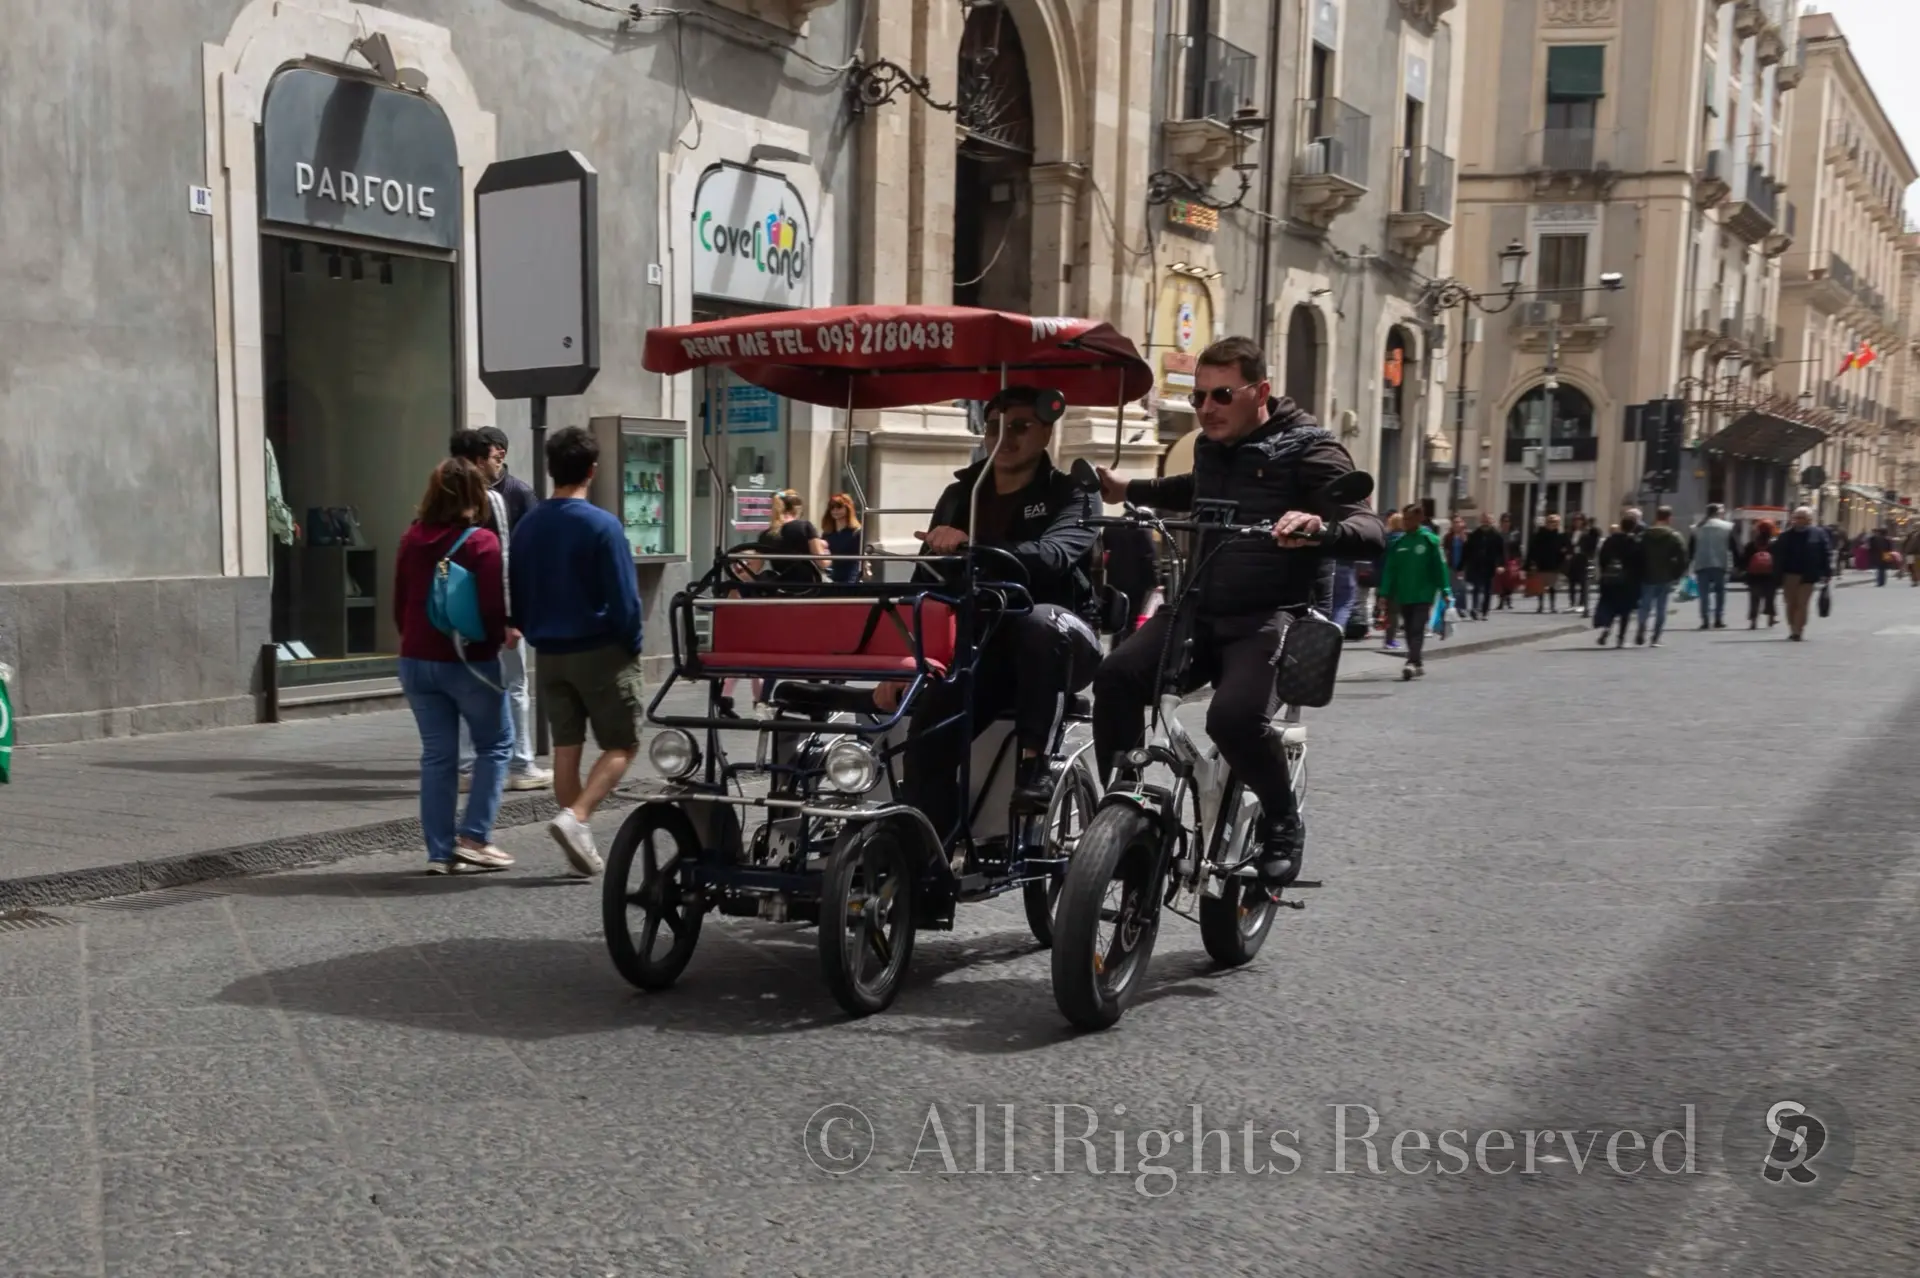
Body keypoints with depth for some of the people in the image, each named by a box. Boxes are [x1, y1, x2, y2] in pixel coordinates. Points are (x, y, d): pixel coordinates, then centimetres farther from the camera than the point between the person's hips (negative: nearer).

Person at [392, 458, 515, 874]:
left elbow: (399, 605, 11)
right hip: (470, 662, -5)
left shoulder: (411, 540, 5)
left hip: (417, 662, 5)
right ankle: (474, 837, 4)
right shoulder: (482, 542, -13)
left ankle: (440, 852, 11)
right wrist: (498, 639, 2)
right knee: (495, 744, 11)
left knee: (436, 755, 10)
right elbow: (494, 609, -17)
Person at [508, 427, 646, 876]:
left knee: (566, 747, 10)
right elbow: (624, 598, -14)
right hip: (600, 651, -6)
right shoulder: (602, 525, -14)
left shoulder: (528, 526, 4)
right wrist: (632, 646, 0)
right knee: (621, 746, 3)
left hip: (550, 654, 6)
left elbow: (516, 594, 10)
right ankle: (575, 817, -15)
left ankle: (580, 844, 14)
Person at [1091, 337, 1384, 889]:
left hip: (1271, 617, -6)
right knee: (1117, 676, -22)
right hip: (1200, 610, 6)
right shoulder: (1210, 446, 14)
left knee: (1234, 715, -32)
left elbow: (1371, 532, -20)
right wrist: (1126, 490, 33)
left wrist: (1321, 528, -41)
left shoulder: (1307, 449, -7)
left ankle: (1283, 824, -2)